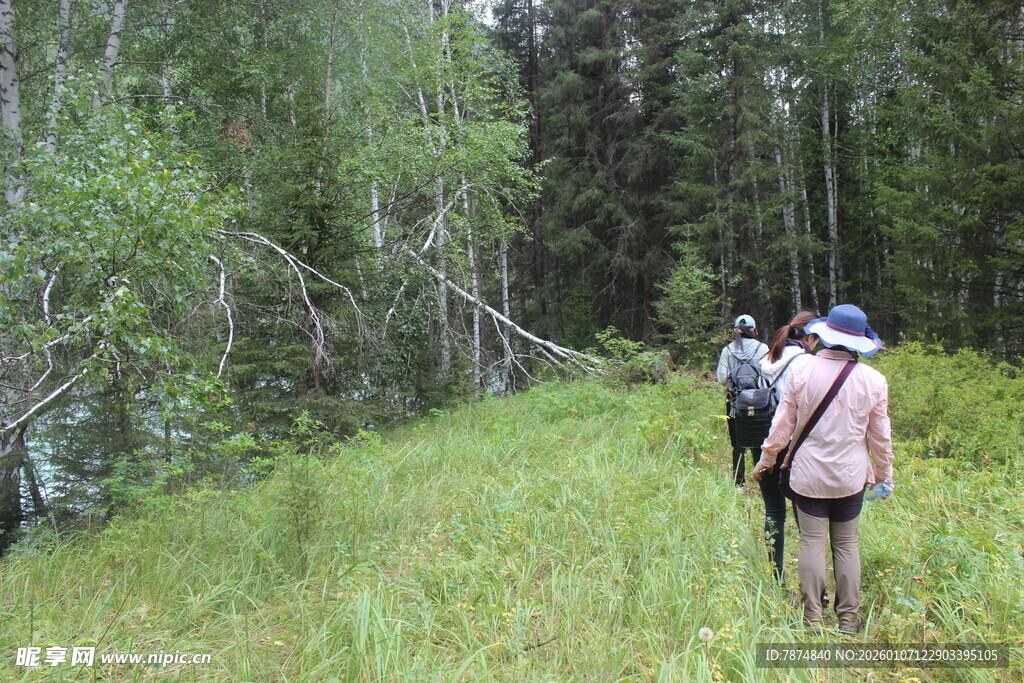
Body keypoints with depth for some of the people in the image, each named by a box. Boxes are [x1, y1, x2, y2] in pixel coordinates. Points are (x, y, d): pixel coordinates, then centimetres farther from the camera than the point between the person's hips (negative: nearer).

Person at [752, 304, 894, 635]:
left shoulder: (800, 371, -10)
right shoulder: (874, 379, -6)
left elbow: (783, 424, -3)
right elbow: (880, 436, 3)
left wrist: (765, 459, 9)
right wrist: (884, 473, 18)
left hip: (808, 474, -1)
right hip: (851, 477, 1)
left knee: (812, 543, 4)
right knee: (847, 544, 13)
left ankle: (813, 619, 11)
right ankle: (849, 618, 20)